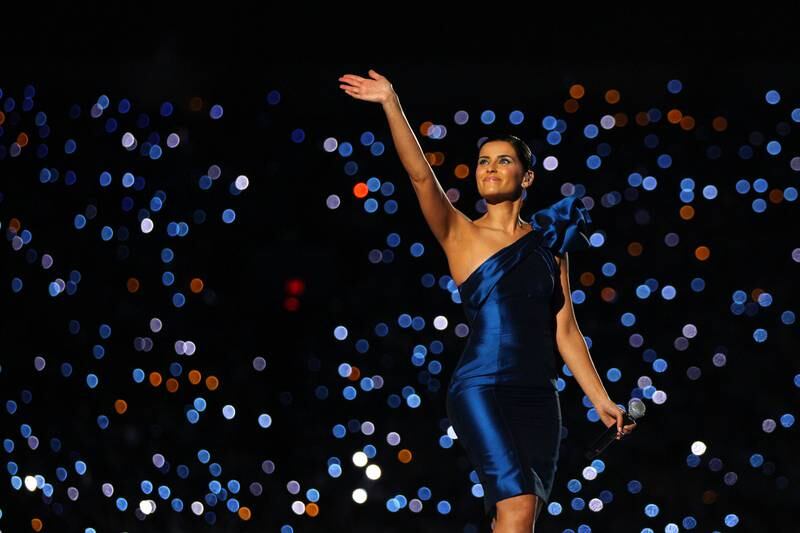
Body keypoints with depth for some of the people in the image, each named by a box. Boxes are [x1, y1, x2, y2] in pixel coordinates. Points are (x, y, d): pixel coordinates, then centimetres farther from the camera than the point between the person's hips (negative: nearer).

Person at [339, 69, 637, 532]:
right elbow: (421, 175, -10)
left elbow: (565, 330, 13)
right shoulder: (461, 235, 4)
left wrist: (602, 401, 9)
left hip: (538, 396, 4)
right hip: (481, 390, -4)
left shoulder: (549, 244, 13)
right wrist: (392, 104, -21)